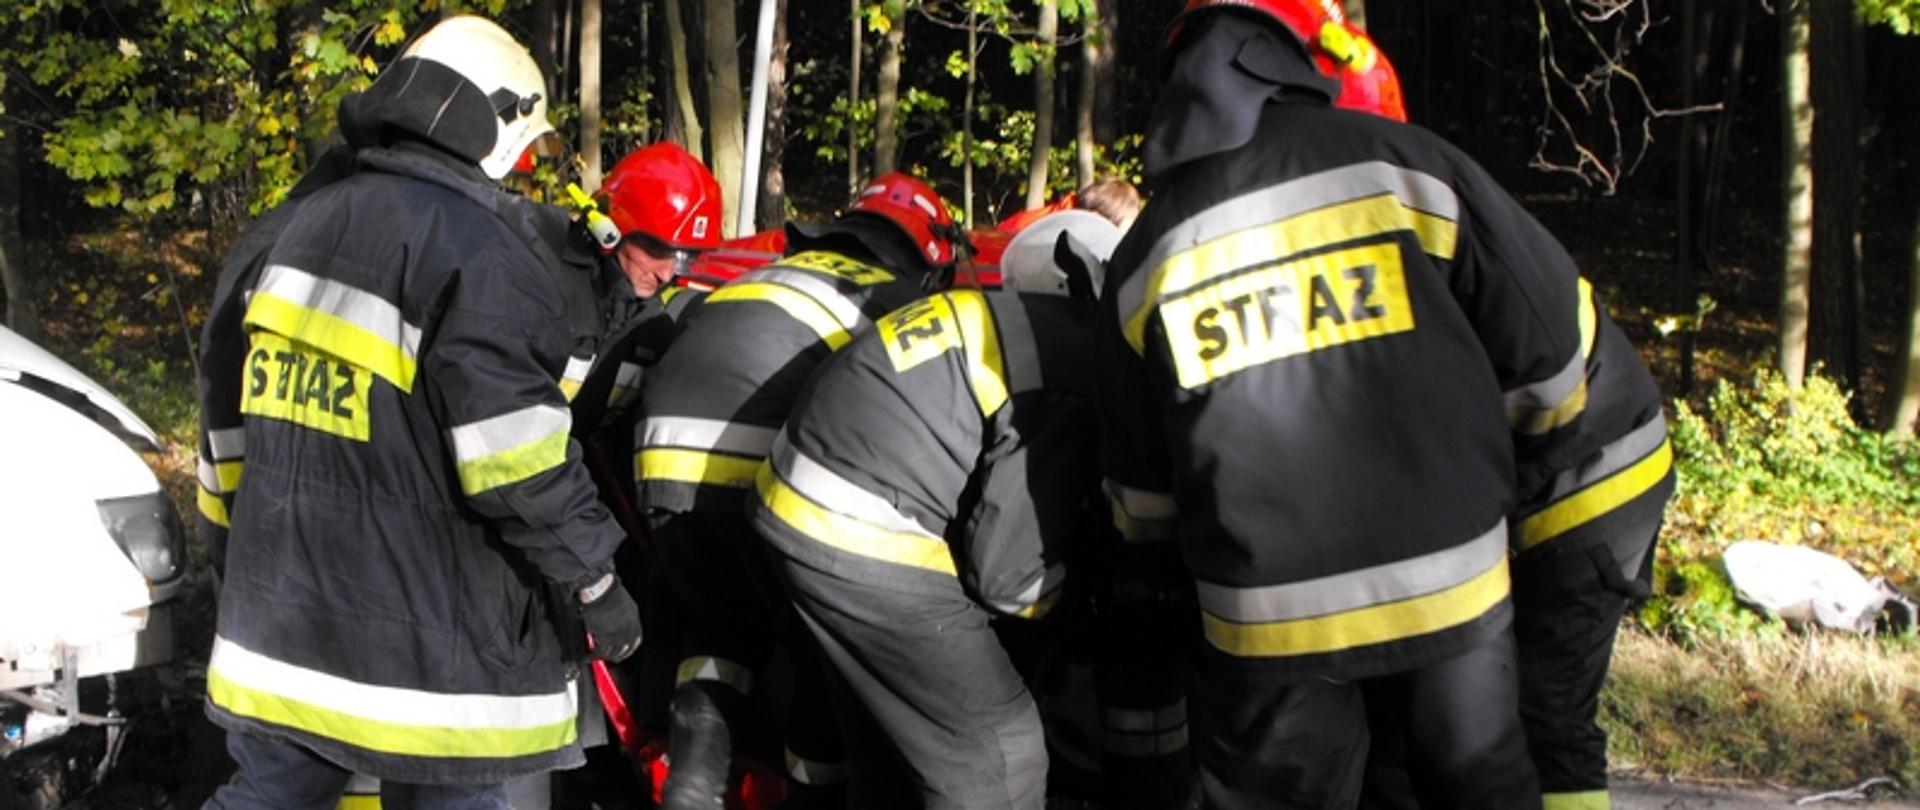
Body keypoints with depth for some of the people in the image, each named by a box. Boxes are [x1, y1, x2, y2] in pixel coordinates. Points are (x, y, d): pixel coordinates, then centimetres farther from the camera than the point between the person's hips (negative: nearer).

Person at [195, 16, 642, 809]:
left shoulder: (307, 224, 12)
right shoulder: (472, 247, -16)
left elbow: (239, 397, 20)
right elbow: (518, 460, -21)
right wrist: (593, 580, -12)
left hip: (282, 600, 8)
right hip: (424, 629, -8)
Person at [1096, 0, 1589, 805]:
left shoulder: (1143, 257, 4)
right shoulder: (1398, 162, -5)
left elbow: (1142, 495, 11)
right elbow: (1548, 344, 0)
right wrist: (1475, 424, 22)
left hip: (1266, 612, 1)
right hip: (1451, 586, -1)